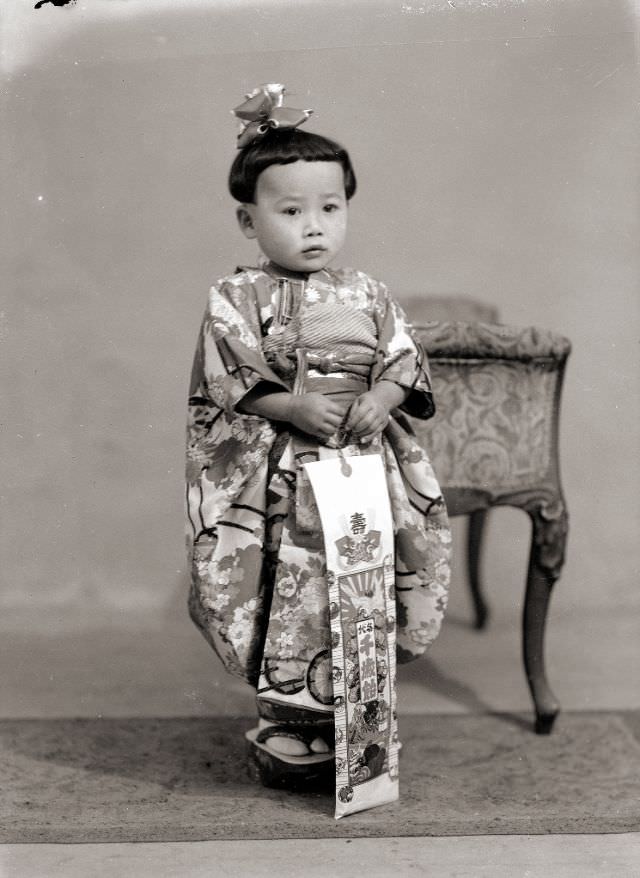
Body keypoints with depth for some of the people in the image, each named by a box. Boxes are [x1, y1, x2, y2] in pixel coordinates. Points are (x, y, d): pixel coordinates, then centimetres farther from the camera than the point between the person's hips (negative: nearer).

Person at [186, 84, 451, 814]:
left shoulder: (369, 296, 9)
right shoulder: (236, 298, -2)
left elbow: (404, 364, 7)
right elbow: (227, 383, -8)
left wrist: (379, 400, -13)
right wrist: (296, 406, -19)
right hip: (275, 480, -3)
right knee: (289, 604, 1)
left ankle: (362, 733, 25)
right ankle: (286, 734, 20)